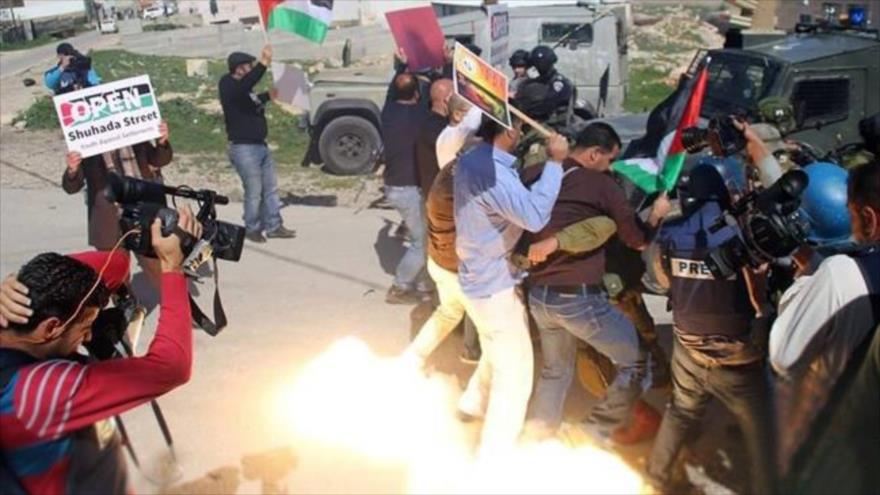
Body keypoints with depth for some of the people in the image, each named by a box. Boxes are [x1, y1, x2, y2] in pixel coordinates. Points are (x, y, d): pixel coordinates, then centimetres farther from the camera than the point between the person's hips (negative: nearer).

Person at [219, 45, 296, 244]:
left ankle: (274, 226, 18)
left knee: (270, 188, 10)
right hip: (243, 148, -9)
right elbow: (245, 85, -36)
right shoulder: (228, 85, -13)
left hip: (260, 145, 9)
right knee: (254, 192, -3)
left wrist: (268, 95, 22)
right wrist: (264, 63, -40)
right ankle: (252, 229, 12)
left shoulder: (244, 88, 15)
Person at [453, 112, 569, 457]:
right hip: (495, 285, -10)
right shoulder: (491, 171, -29)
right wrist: (554, 162, -32)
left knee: (499, 354, 32)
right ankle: (494, 456, 16)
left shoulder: (474, 159, 4)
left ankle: (474, 403, 53)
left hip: (484, 278, 10)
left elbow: (515, 203, 12)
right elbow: (534, 215, -40)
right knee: (515, 372, 4)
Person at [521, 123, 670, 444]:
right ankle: (597, 432, 17)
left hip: (537, 294, 7)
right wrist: (658, 213, 16)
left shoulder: (534, 175, 4)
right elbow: (638, 241, 0)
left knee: (556, 368, 28)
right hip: (578, 297, -6)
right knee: (635, 361, 12)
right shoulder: (602, 185, -9)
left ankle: (538, 436, 36)